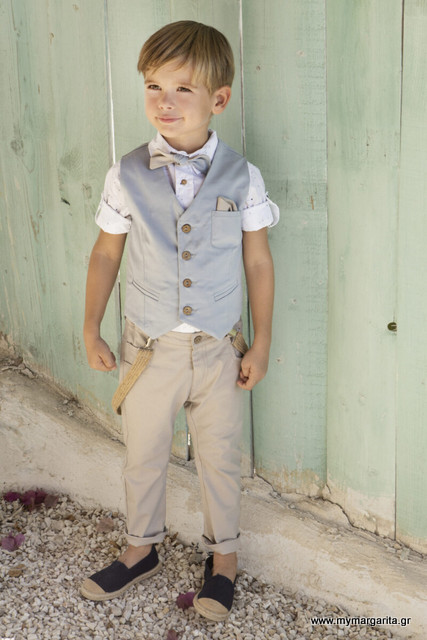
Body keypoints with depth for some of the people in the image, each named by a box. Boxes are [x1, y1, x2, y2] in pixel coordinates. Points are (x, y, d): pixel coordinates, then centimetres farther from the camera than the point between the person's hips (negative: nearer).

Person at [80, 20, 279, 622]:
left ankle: (223, 557, 36)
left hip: (218, 348, -1)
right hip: (148, 347, 1)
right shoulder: (128, 176, -7)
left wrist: (262, 344, -1)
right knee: (143, 455, 17)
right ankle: (141, 549, 40)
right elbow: (106, 254, 3)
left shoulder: (242, 177, -8)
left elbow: (258, 262, -2)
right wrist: (91, 331, 3)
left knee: (220, 459, 13)